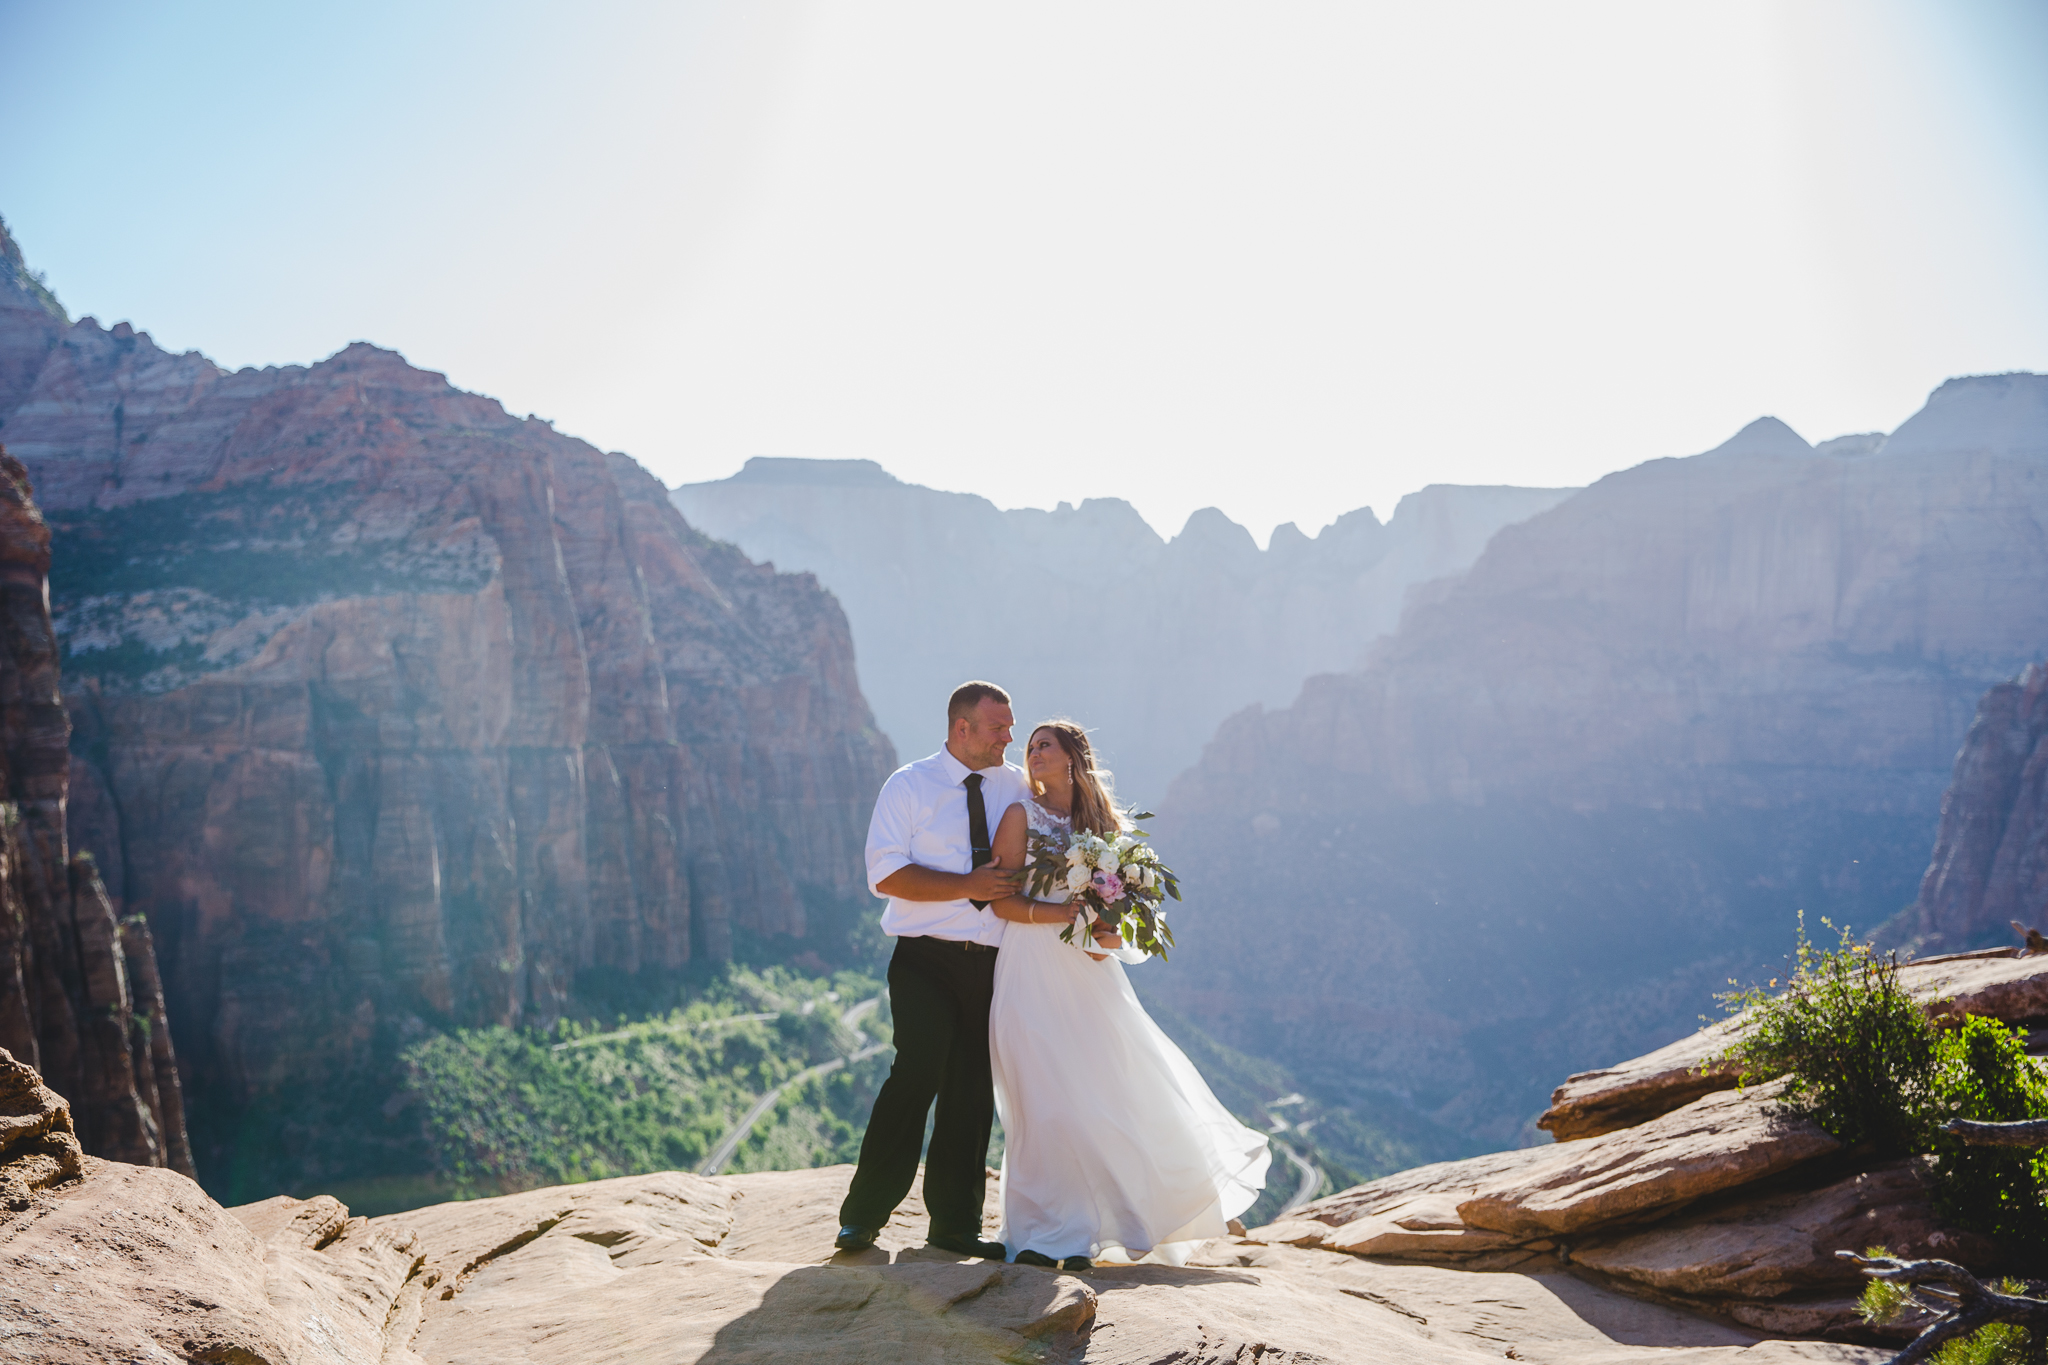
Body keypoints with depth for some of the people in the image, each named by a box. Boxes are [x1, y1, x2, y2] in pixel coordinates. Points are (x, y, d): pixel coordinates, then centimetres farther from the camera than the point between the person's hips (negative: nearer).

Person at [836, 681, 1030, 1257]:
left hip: (990, 964, 4)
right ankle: (863, 1215, -6)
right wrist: (970, 886, -16)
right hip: (925, 958, -4)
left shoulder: (1017, 788, 12)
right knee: (920, 1069, -18)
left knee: (973, 1089, 6)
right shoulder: (909, 786, 1)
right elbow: (886, 874, -9)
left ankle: (955, 1224, 17)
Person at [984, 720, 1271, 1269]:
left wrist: (1108, 933, -4)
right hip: (1033, 971, -4)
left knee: (1114, 1089, 2)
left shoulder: (1099, 821, 14)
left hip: (1087, 972, 4)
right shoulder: (1021, 815, 1)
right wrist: (1066, 914, -17)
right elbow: (1002, 900, -6)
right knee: (1045, 1101, -7)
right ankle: (1043, 1237, 3)